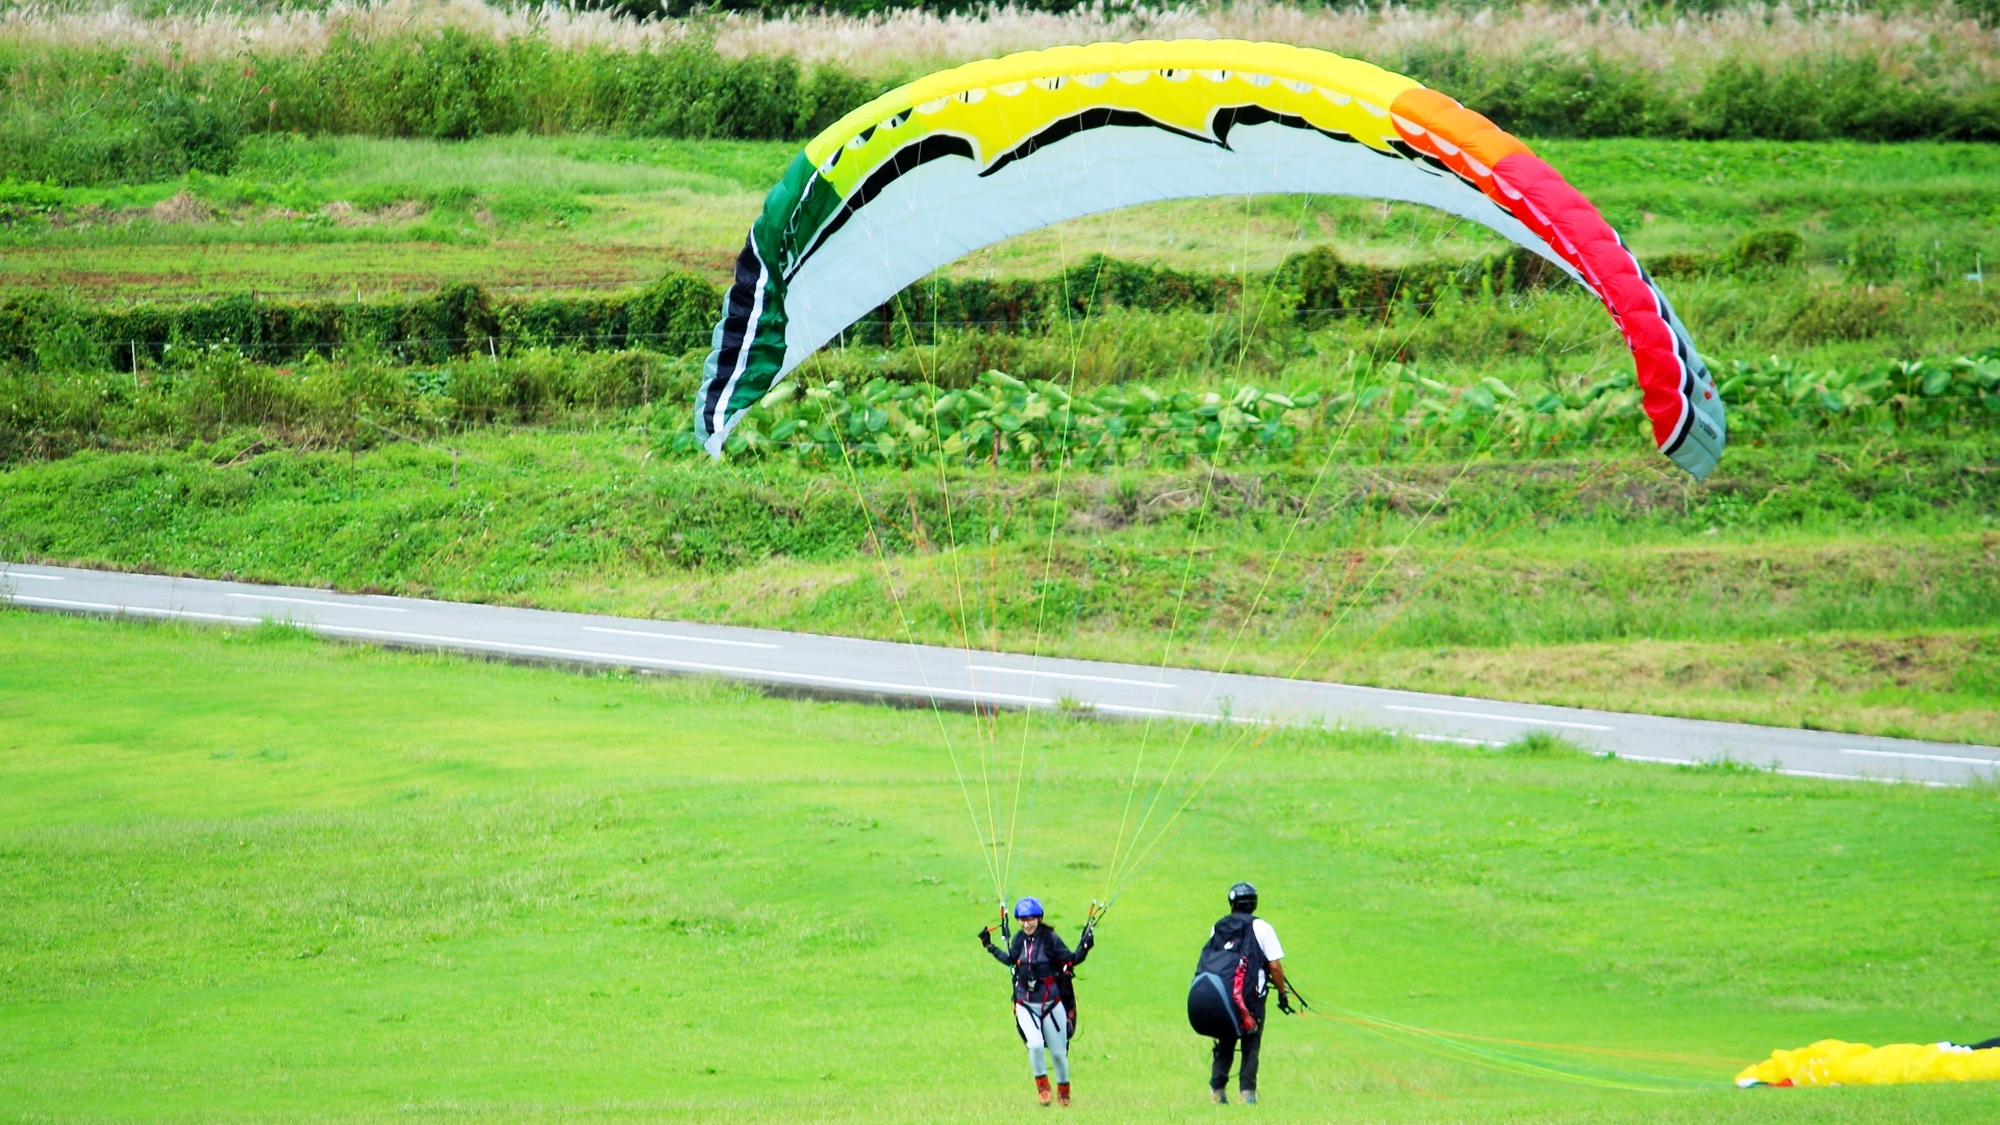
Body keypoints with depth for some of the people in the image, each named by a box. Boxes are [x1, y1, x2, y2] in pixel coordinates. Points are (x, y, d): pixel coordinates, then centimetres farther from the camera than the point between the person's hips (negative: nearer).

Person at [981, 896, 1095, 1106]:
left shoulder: (1050, 939, -10)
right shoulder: (1019, 939, 1)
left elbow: (1071, 960, -9)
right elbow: (1010, 959, 19)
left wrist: (1084, 947, -24)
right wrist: (990, 946, 18)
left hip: (1051, 1003, -2)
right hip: (1026, 1004, 2)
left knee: (1058, 1053, 5)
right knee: (1035, 1045, -21)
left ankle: (1063, 1091, 29)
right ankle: (1042, 1086, 0)